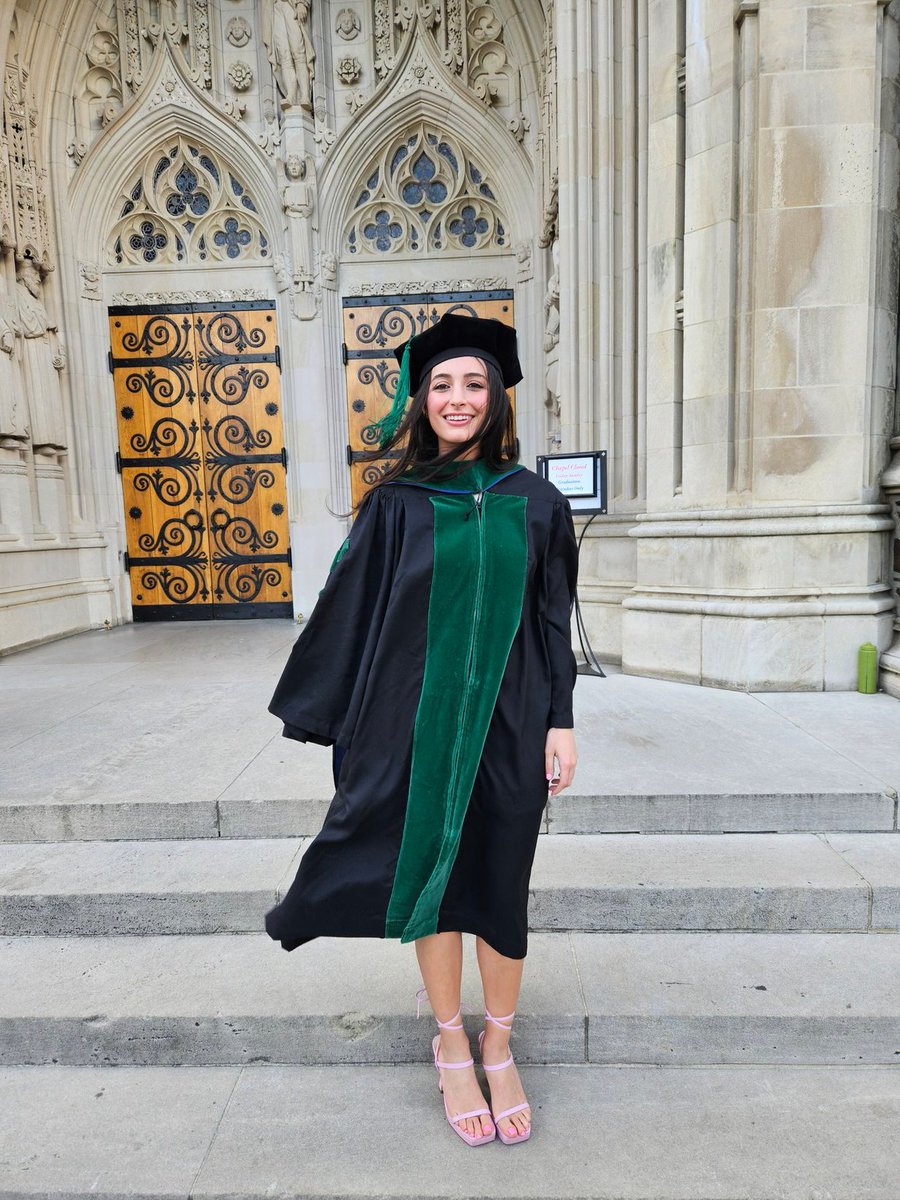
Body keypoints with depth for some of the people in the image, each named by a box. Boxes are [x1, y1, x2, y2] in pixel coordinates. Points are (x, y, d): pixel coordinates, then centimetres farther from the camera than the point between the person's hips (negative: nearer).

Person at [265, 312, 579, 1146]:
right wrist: (330, 716, 4)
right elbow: (348, 610, 2)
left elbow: (553, 620, 4)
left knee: (499, 883, 12)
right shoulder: (396, 505, -2)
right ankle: (450, 1047, 35)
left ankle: (499, 1048, 36)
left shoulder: (535, 504, 2)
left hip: (508, 724, 1)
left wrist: (560, 722, -1)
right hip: (418, 720, 0)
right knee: (429, 878, 11)